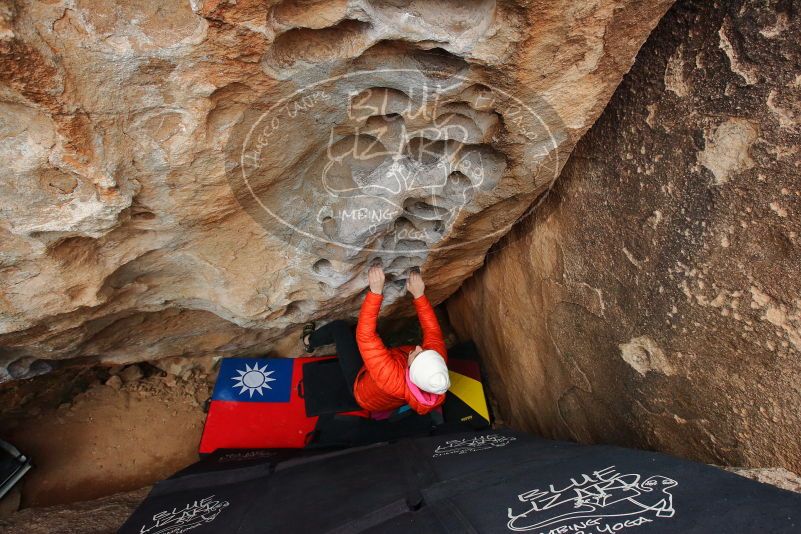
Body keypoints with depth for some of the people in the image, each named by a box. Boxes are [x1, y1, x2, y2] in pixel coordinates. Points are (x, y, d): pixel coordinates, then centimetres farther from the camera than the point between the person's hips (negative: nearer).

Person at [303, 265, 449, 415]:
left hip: (363, 390, -5)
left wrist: (376, 291, -48)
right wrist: (419, 295, -23)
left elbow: (365, 336, -47)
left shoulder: (391, 377, -51)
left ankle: (309, 341, 32)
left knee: (340, 327, -1)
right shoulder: (438, 360, -37)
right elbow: (432, 330, -20)